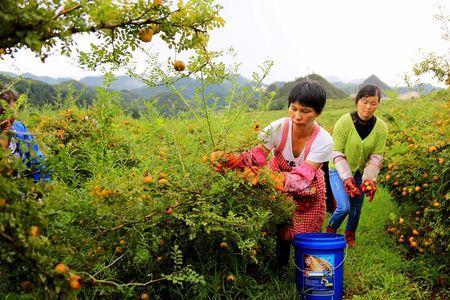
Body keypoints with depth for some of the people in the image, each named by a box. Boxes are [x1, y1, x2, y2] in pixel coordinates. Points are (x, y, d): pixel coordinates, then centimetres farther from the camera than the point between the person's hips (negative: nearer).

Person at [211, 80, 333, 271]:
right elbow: (258, 155, -30)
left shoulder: (324, 141, -29)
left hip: (307, 187, 0)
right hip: (277, 179, 1)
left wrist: (274, 179, -57)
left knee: (305, 234, 4)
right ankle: (278, 270, 23)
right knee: (279, 229, -2)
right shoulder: (279, 127, -27)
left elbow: (303, 177, -37)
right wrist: (235, 160, -52)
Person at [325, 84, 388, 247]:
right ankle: (330, 231, 15)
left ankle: (350, 235, 39)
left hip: (360, 172, 4)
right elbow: (337, 153, -19)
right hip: (339, 170, -4)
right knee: (344, 207, -15)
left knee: (356, 207, 11)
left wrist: (369, 179, -20)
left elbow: (376, 157, -8)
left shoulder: (381, 128, -12)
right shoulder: (344, 122, -22)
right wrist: (347, 178, -26)